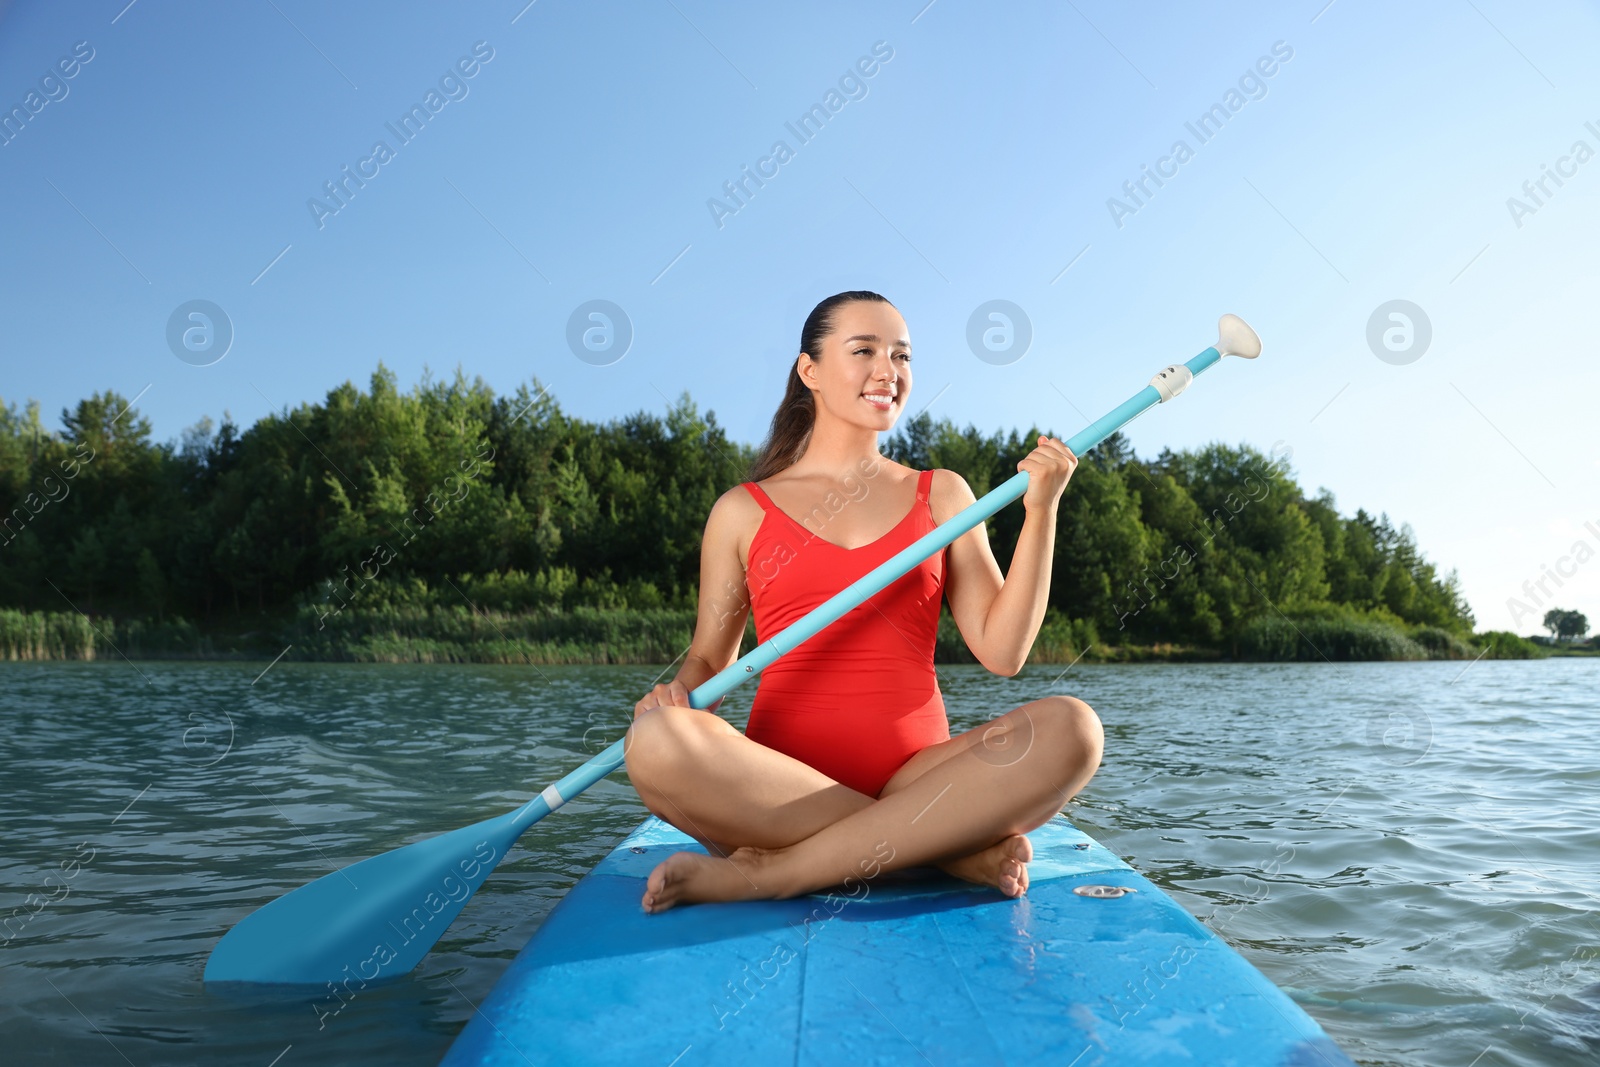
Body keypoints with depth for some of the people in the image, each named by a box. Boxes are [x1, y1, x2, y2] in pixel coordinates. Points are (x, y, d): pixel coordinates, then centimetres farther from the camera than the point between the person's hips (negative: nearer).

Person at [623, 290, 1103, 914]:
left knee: (1069, 728, -26)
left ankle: (766, 872, -24)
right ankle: (952, 849, -20)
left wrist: (1041, 511, -3)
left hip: (913, 777, 1)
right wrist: (675, 692, -9)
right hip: (782, 783, -1)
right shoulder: (743, 512, 11)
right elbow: (710, 659, 13)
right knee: (654, 741, -31)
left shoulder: (941, 495, 14)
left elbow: (1002, 651, 5)